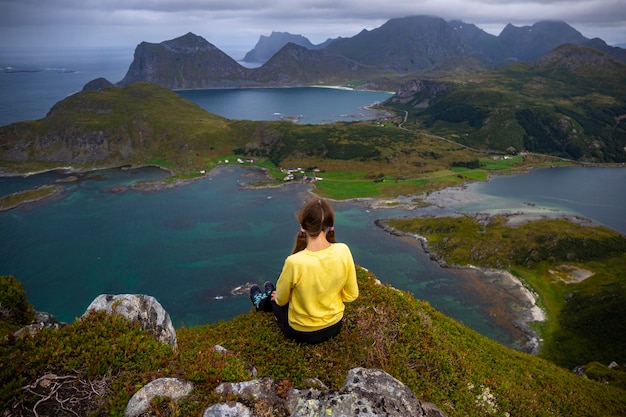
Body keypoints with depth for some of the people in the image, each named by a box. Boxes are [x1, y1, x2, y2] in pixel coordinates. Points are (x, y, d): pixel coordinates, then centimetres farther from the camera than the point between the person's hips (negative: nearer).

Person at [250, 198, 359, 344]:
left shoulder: (294, 262, -32)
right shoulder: (343, 251, -22)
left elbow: (281, 300, -12)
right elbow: (351, 295, -8)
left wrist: (277, 297, 12)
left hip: (302, 332, -3)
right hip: (335, 326, 4)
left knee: (276, 300, 28)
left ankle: (262, 303, 61)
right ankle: (266, 302, 60)